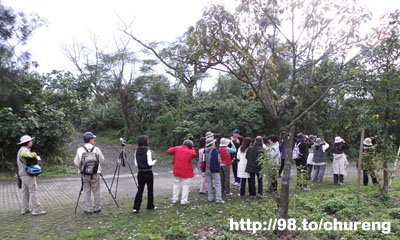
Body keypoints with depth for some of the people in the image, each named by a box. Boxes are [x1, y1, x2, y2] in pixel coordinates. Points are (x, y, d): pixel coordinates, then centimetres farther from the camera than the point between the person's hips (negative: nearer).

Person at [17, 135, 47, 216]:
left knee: (25, 192, 15)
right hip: (28, 174, -10)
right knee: (33, 192, -7)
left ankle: (25, 209, 22)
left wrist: (35, 158, 3)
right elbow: (23, 155, -38)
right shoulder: (24, 149, -13)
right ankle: (36, 210, -6)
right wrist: (34, 155, -23)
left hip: (23, 174, 10)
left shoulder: (21, 150, 20)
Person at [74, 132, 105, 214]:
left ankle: (88, 209, 14)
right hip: (95, 174, -1)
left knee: (86, 192, 10)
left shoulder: (80, 150, -4)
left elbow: (76, 162, 0)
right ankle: (97, 208, 19)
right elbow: (102, 160, -1)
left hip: (85, 174, 1)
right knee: (96, 192, 10)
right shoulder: (96, 149, -9)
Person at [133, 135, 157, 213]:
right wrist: (154, 161, 2)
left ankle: (136, 207, 4)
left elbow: (135, 163, 6)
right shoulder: (148, 151, -15)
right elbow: (149, 163, -16)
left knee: (140, 189, 10)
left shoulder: (137, 151, 3)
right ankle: (150, 206, 23)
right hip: (148, 173, -5)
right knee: (150, 189, 11)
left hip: (140, 173, 5)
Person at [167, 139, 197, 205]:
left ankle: (174, 199, 21)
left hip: (177, 170, 4)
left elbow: (169, 151, 1)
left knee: (176, 184, 16)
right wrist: (192, 148, 14)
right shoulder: (190, 151, -10)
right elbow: (194, 154, 8)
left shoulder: (177, 148, -3)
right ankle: (184, 200, 4)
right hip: (185, 171, -4)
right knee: (185, 185, 5)